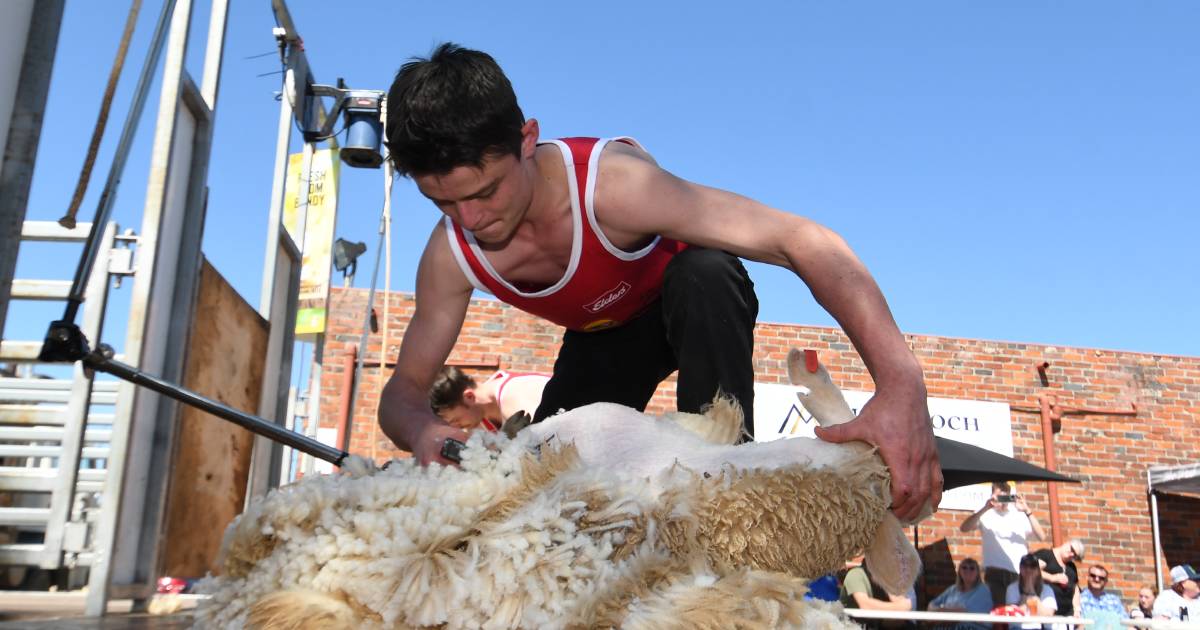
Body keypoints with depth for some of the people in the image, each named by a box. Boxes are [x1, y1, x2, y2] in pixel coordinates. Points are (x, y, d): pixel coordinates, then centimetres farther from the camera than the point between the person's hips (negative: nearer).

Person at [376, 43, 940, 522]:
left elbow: (805, 242, -47)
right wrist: (422, 430, -43)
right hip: (603, 336, 4)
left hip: (696, 304, -3)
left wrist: (899, 382, -58)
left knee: (703, 273, -39)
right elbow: (404, 389, -16)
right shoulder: (451, 255, -26)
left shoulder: (609, 182, -42)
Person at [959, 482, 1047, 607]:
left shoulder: (1020, 515, 10)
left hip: (1020, 573, 2)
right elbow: (964, 528, -12)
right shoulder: (986, 514, 5)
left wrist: (1027, 511, -11)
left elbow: (1041, 537, -2)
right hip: (995, 572, -1)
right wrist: (985, 508, -20)